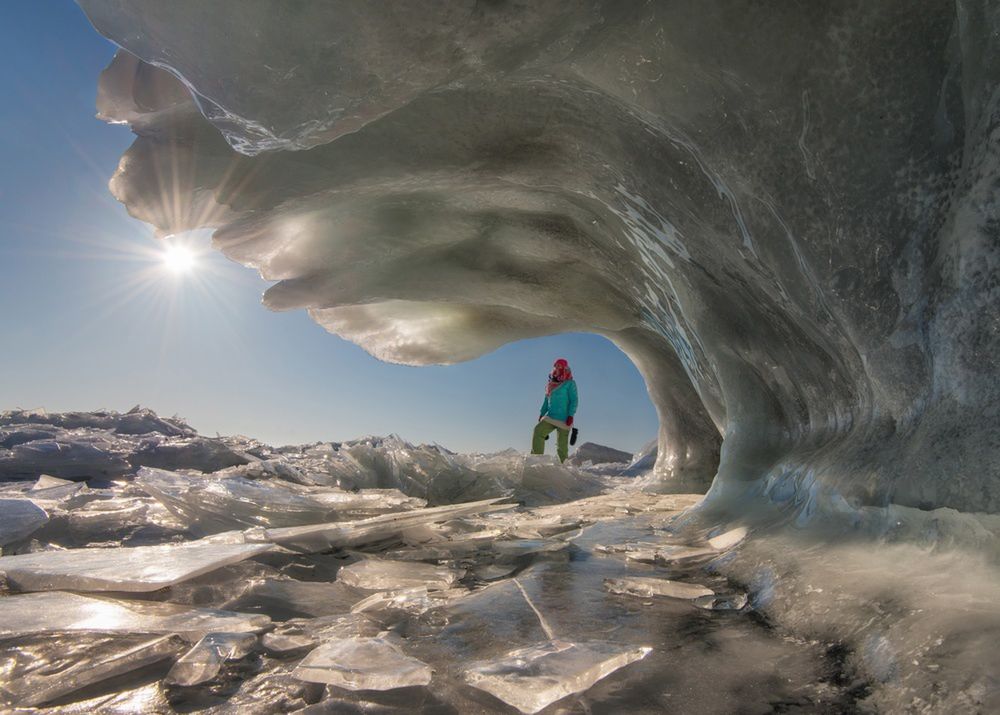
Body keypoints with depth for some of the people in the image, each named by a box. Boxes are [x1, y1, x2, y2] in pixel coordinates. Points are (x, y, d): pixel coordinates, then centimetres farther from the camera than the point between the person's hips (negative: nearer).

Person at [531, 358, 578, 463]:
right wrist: (542, 413, 16)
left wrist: (571, 415, -16)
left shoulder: (570, 383, -1)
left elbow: (574, 400, -7)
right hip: (550, 417, 6)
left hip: (564, 419, -6)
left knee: (562, 444, -6)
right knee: (538, 431, -14)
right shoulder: (551, 384, 17)